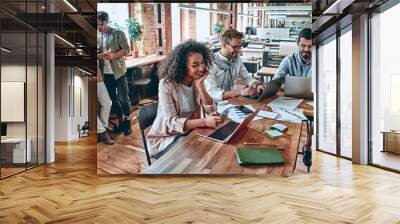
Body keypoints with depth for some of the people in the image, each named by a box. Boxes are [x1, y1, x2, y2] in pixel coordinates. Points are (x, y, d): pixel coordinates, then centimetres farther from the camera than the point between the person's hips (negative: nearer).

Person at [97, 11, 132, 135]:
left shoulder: (118, 33, -5)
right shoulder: (97, 36, 6)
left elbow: (126, 50, -8)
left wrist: (114, 55, -23)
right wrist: (98, 56, -12)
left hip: (119, 71, -4)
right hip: (105, 73, 4)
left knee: (123, 98, 1)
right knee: (113, 99, 13)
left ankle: (127, 121, 17)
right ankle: (121, 120, 27)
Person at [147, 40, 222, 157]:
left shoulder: (197, 80, -1)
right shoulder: (166, 84, -19)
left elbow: (211, 111, -8)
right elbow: (171, 122, -27)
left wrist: (199, 85, -19)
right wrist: (204, 122, -38)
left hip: (190, 132, 6)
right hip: (167, 137, -5)